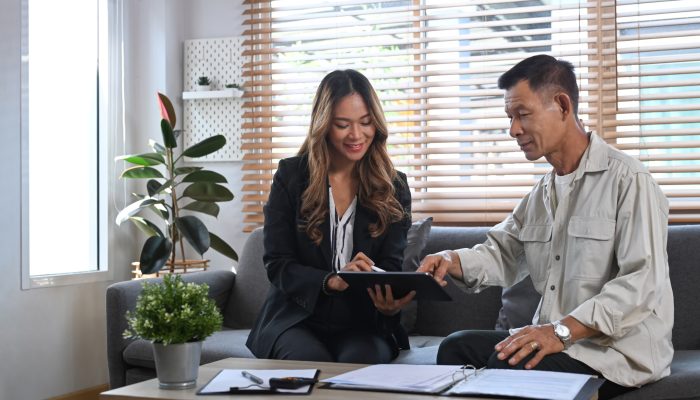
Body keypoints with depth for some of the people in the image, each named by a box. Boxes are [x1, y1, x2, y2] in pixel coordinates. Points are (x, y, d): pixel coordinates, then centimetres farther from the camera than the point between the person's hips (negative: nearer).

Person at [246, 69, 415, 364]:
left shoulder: (394, 187, 6)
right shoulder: (290, 176, 1)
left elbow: (390, 266, 0)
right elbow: (277, 264, -4)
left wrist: (390, 303, -26)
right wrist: (332, 281, -24)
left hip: (363, 324, 1)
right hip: (298, 316, 0)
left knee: (361, 360, -32)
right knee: (311, 361, -32)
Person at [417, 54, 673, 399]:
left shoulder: (627, 179, -12)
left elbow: (642, 282, -21)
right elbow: (503, 253, 17)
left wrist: (562, 331, -31)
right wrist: (451, 261, -6)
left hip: (618, 350, -8)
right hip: (557, 341, 8)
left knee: (507, 368, -28)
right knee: (456, 347, -3)